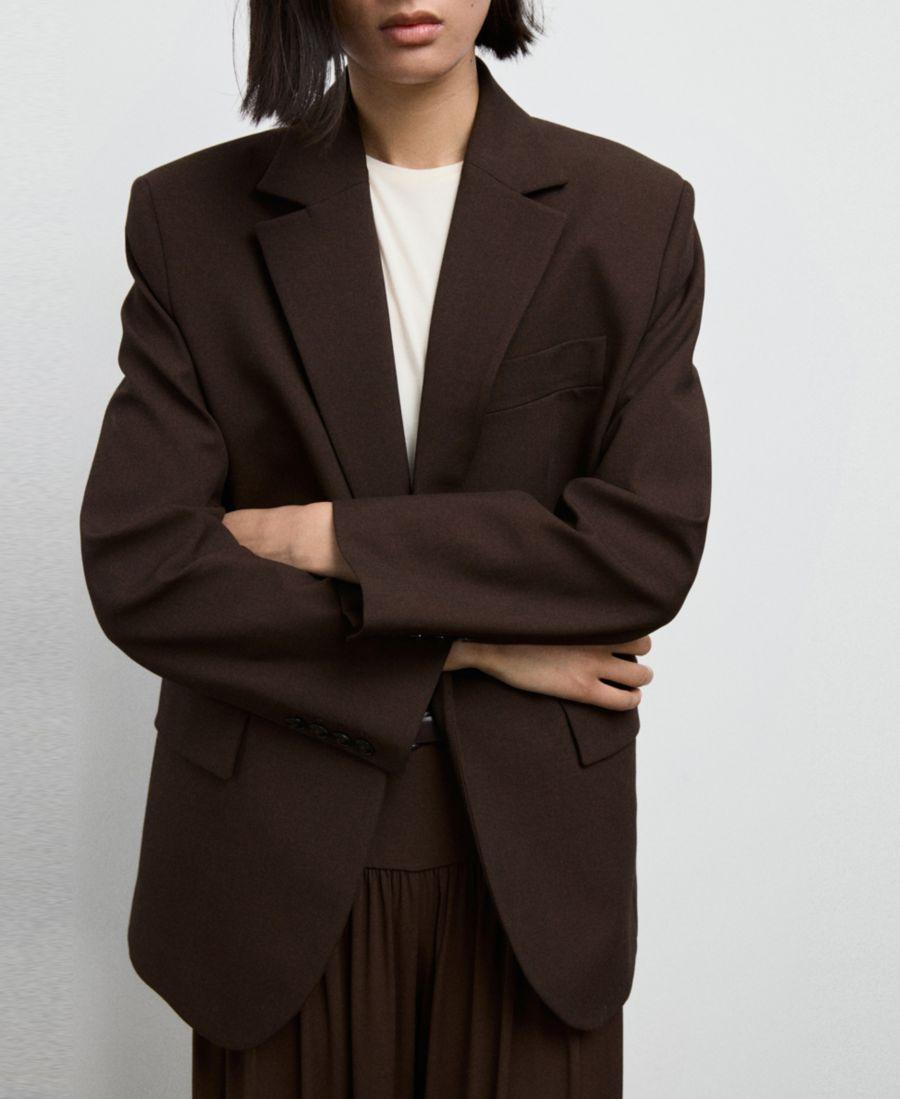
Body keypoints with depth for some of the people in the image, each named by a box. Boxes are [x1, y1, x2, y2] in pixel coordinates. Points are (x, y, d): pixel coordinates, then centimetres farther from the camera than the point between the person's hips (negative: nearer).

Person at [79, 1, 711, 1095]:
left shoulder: (632, 213, -1)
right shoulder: (190, 216, -2)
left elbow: (651, 543, -10)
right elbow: (136, 569, -9)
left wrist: (330, 539, -13)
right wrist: (470, 642, -12)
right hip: (279, 855, 0)